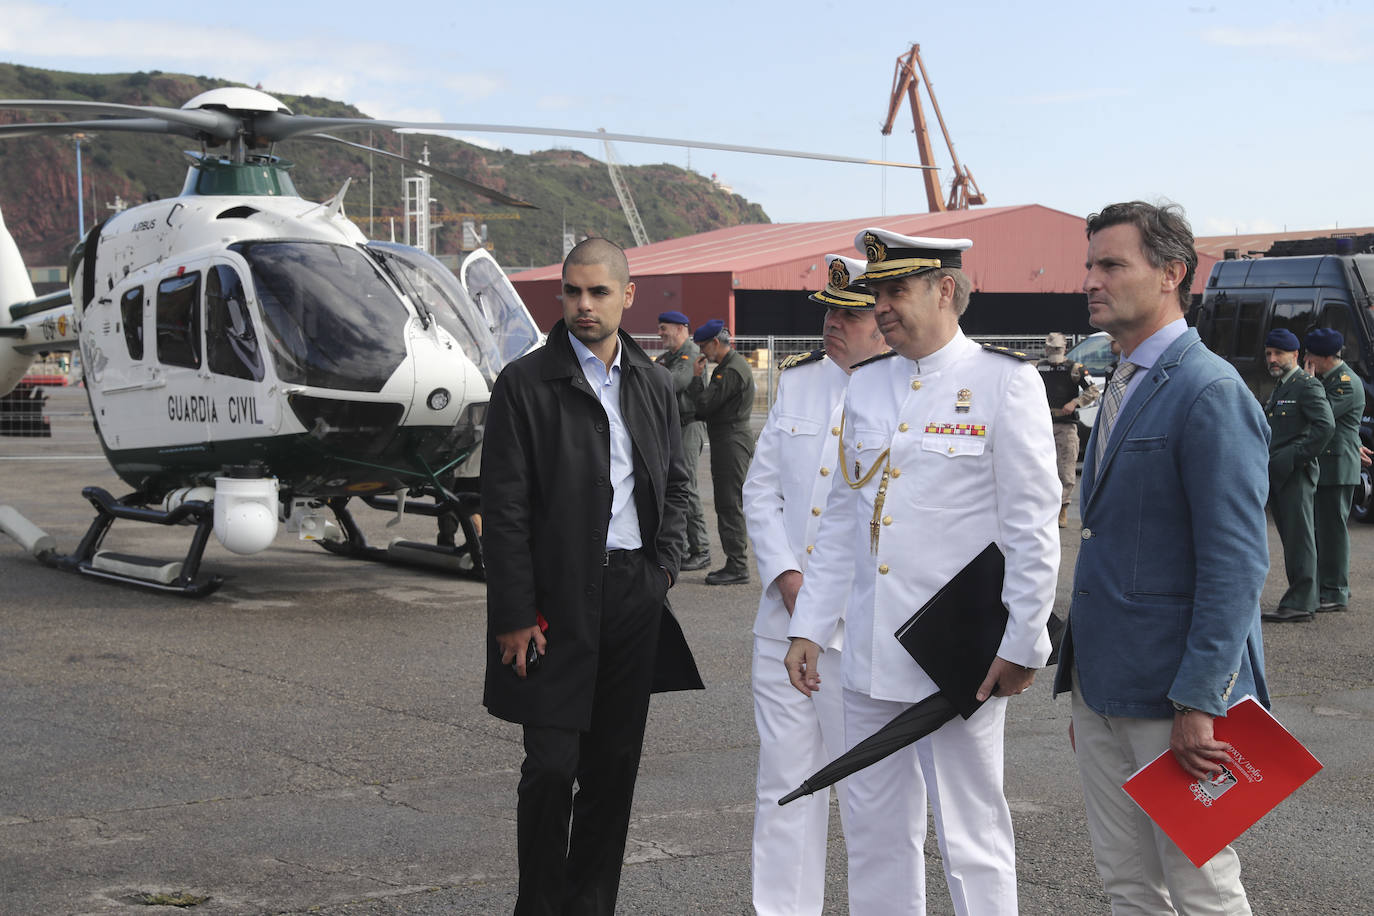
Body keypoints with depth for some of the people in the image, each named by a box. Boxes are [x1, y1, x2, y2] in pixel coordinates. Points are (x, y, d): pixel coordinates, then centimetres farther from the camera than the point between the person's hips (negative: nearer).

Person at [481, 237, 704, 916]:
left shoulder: (654, 385, 11)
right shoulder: (525, 384, -5)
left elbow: (676, 482, 22)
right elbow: (504, 510, -7)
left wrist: (664, 564, 8)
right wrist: (515, 616, -11)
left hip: (636, 597, 5)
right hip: (559, 599, -4)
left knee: (614, 764, 10)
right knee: (551, 765, -5)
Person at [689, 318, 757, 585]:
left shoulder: (733, 371, -17)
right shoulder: (728, 366, 18)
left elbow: (705, 405, -18)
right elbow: (711, 406, 21)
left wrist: (696, 377, -7)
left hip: (732, 441, -11)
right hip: (726, 441, 11)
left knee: (730, 505, -8)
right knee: (726, 505, 12)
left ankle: (737, 567, -6)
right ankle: (735, 563, 16)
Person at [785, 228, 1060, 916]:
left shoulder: (1005, 382, -5)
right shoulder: (864, 385, 12)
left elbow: (1032, 529, -8)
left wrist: (1021, 648, -11)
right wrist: (808, 627, 13)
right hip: (868, 655, 6)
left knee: (971, 839, 2)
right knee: (874, 832, 13)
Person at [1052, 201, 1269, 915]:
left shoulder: (1211, 392, -14)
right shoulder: (1123, 389, 15)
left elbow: (1236, 562, -19)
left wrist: (1198, 703, -22)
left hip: (1172, 695, -9)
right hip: (1103, 691, 9)